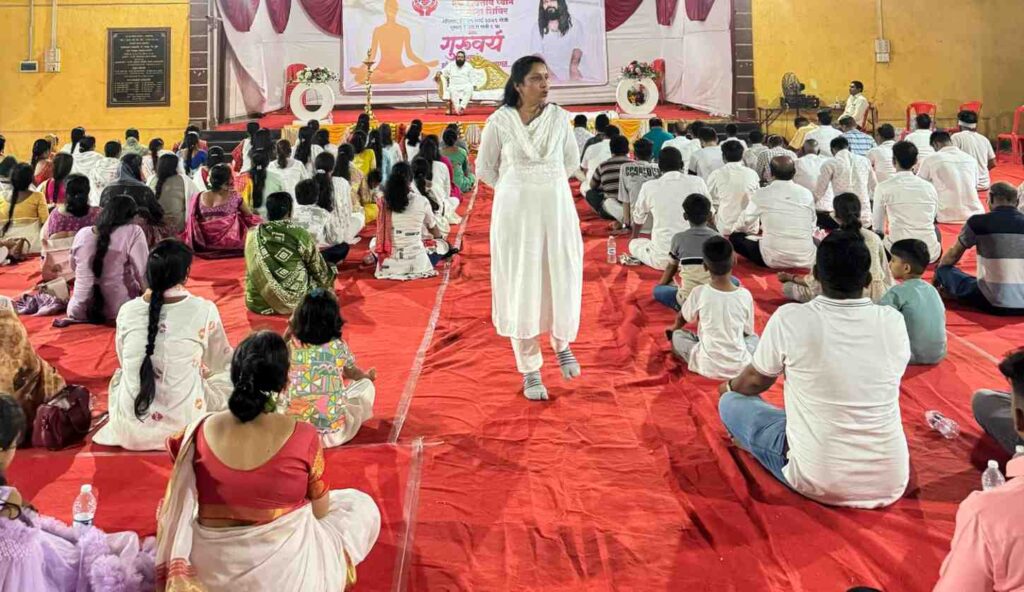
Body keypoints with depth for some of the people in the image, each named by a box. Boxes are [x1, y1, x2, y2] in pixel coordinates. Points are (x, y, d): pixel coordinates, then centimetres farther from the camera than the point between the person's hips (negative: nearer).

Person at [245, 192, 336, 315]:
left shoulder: (253, 235, -1)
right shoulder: (300, 236, -12)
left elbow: (253, 271, 14)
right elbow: (320, 272, -1)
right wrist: (330, 272, 22)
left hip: (257, 303, 5)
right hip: (292, 302, -5)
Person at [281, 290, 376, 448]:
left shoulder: (291, 346, -5)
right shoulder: (339, 347, -5)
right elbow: (353, 373, 16)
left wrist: (288, 332, 12)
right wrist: (367, 375, 41)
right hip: (333, 427, -1)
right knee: (365, 384, 19)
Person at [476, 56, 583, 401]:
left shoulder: (559, 117, 1)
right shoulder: (500, 120, -6)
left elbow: (572, 160, 16)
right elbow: (484, 168, 6)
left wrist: (547, 185, 10)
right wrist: (517, 189, 7)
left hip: (557, 207, 2)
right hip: (515, 210, -2)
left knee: (562, 278, 4)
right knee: (521, 285, 2)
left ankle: (562, 342, 35)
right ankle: (529, 369, 13)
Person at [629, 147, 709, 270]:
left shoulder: (649, 187, -2)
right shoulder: (698, 182, 0)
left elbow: (638, 218, 16)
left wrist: (634, 239, 39)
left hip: (662, 260, -2)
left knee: (633, 244, 27)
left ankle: (668, 264, 6)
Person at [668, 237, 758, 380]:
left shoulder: (699, 293, -11)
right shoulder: (745, 295, -9)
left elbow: (681, 319, 9)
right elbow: (748, 331, 7)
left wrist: (675, 328, 33)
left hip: (708, 367, -2)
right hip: (740, 367, 2)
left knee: (676, 335, 22)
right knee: (753, 337, 33)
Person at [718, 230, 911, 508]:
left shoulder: (789, 318, -14)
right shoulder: (893, 321, -5)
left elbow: (755, 381, 4)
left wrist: (730, 387, 28)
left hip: (819, 483, -4)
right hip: (891, 483, 4)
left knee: (731, 402, 14)